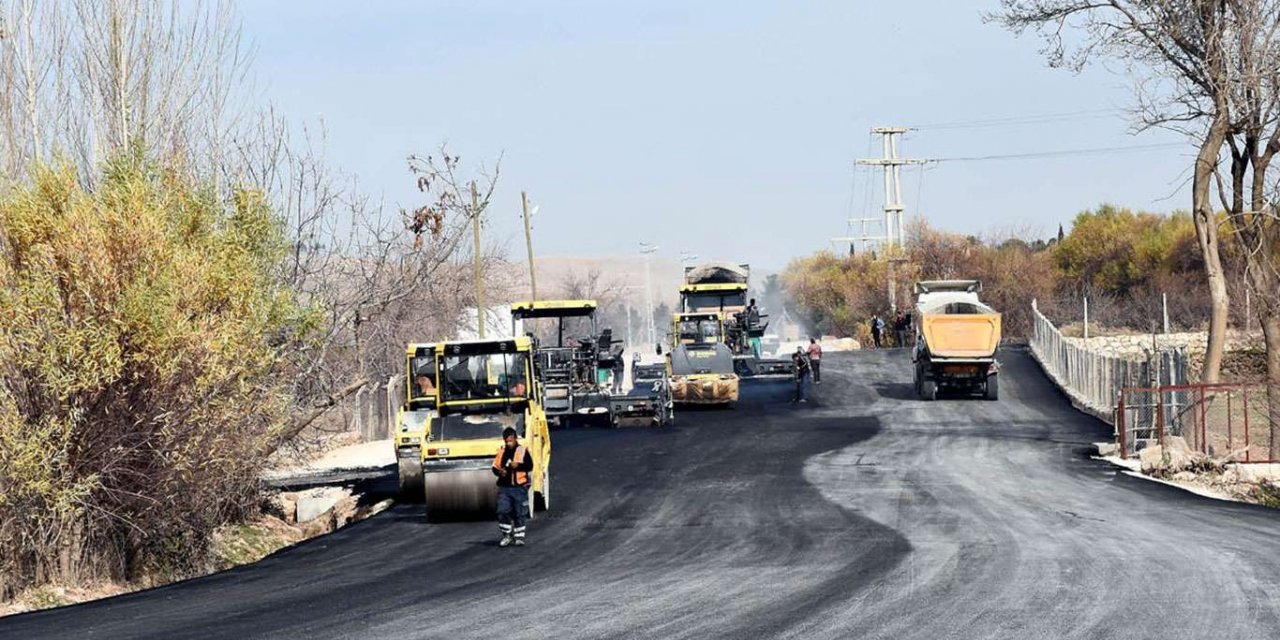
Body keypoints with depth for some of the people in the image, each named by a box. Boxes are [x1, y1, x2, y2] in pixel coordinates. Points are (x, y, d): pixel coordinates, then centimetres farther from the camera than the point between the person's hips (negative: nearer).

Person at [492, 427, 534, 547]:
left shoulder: (522, 451, -1)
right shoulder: (501, 451, 10)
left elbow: (529, 466, -5)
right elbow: (495, 467, 14)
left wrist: (518, 466, -20)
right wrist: (499, 472, -7)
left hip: (519, 487, -3)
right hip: (504, 487, 3)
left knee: (519, 513, 3)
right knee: (503, 512, -5)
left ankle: (519, 537, 13)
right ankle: (507, 535, 8)